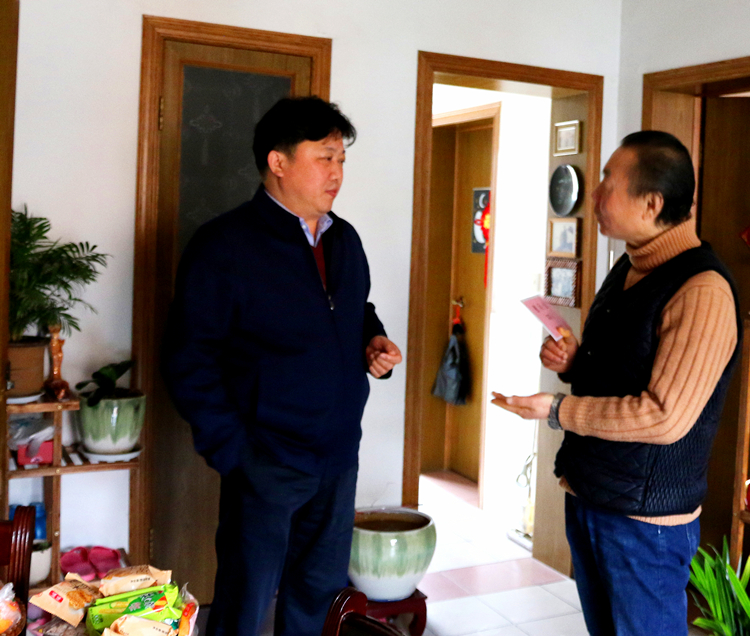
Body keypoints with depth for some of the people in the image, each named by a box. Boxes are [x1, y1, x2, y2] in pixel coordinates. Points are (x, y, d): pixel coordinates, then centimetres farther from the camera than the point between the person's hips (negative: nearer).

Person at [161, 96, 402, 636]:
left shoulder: (345, 239, 9)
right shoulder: (224, 244, -12)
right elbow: (189, 362, -13)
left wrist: (376, 341, 3)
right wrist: (232, 450, -16)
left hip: (340, 455, 7)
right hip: (266, 463, -6)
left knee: (320, 590, 19)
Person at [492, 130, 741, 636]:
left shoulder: (702, 290, -22)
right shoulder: (628, 269, 8)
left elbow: (665, 418, -26)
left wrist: (557, 411, -18)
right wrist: (573, 362, -1)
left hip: (647, 517, -8)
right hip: (587, 498, 8)